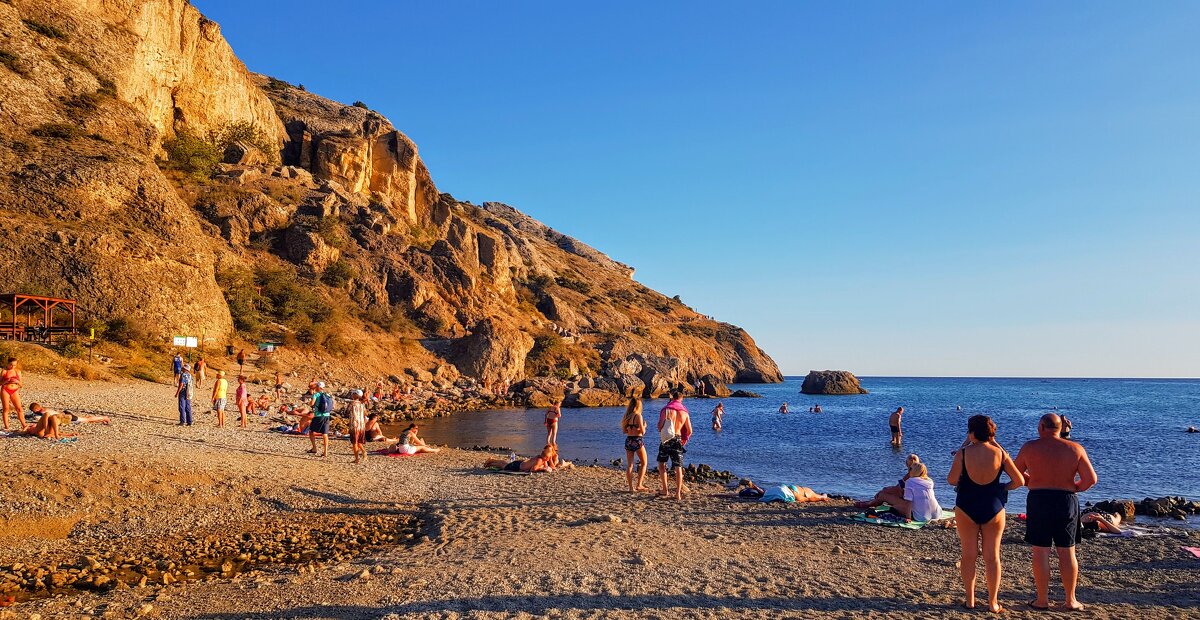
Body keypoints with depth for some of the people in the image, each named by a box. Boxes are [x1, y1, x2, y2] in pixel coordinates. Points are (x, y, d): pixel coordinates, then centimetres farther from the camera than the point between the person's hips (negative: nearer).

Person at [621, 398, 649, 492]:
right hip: (638, 440, -5)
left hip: (628, 440, 5)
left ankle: (630, 487, 4)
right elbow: (642, 431, -12)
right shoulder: (638, 415, -11)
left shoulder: (626, 416, 7)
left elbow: (624, 431, 11)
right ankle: (639, 485, 5)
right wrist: (644, 426, 8)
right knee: (643, 463, 11)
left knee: (629, 465, 6)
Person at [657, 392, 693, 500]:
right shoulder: (685, 412, 2)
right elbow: (689, 431, 4)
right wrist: (685, 440, 23)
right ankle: (678, 493, 2)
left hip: (665, 439, -2)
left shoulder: (666, 410, -7)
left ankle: (665, 490, 8)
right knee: (678, 467, 5)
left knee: (661, 464, 14)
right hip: (677, 440, 2)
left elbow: (659, 427, -11)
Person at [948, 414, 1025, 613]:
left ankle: (970, 600, 17)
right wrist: (1002, 488, 12)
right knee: (992, 556, 10)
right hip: (993, 508, 1)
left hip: (966, 508, -1)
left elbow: (952, 480, -11)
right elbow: (1019, 481, -4)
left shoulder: (963, 453, -13)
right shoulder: (1000, 453, -7)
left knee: (969, 555, 11)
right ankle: (993, 603, 14)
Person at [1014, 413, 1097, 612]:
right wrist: (1075, 488, 13)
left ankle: (1042, 600, 9)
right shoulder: (1075, 449, -1)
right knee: (1067, 552, 10)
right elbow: (1091, 479, -4)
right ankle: (1070, 600, 18)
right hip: (1067, 501, 2)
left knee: (1040, 552, 4)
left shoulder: (1030, 448, -3)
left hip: (1038, 501, -2)